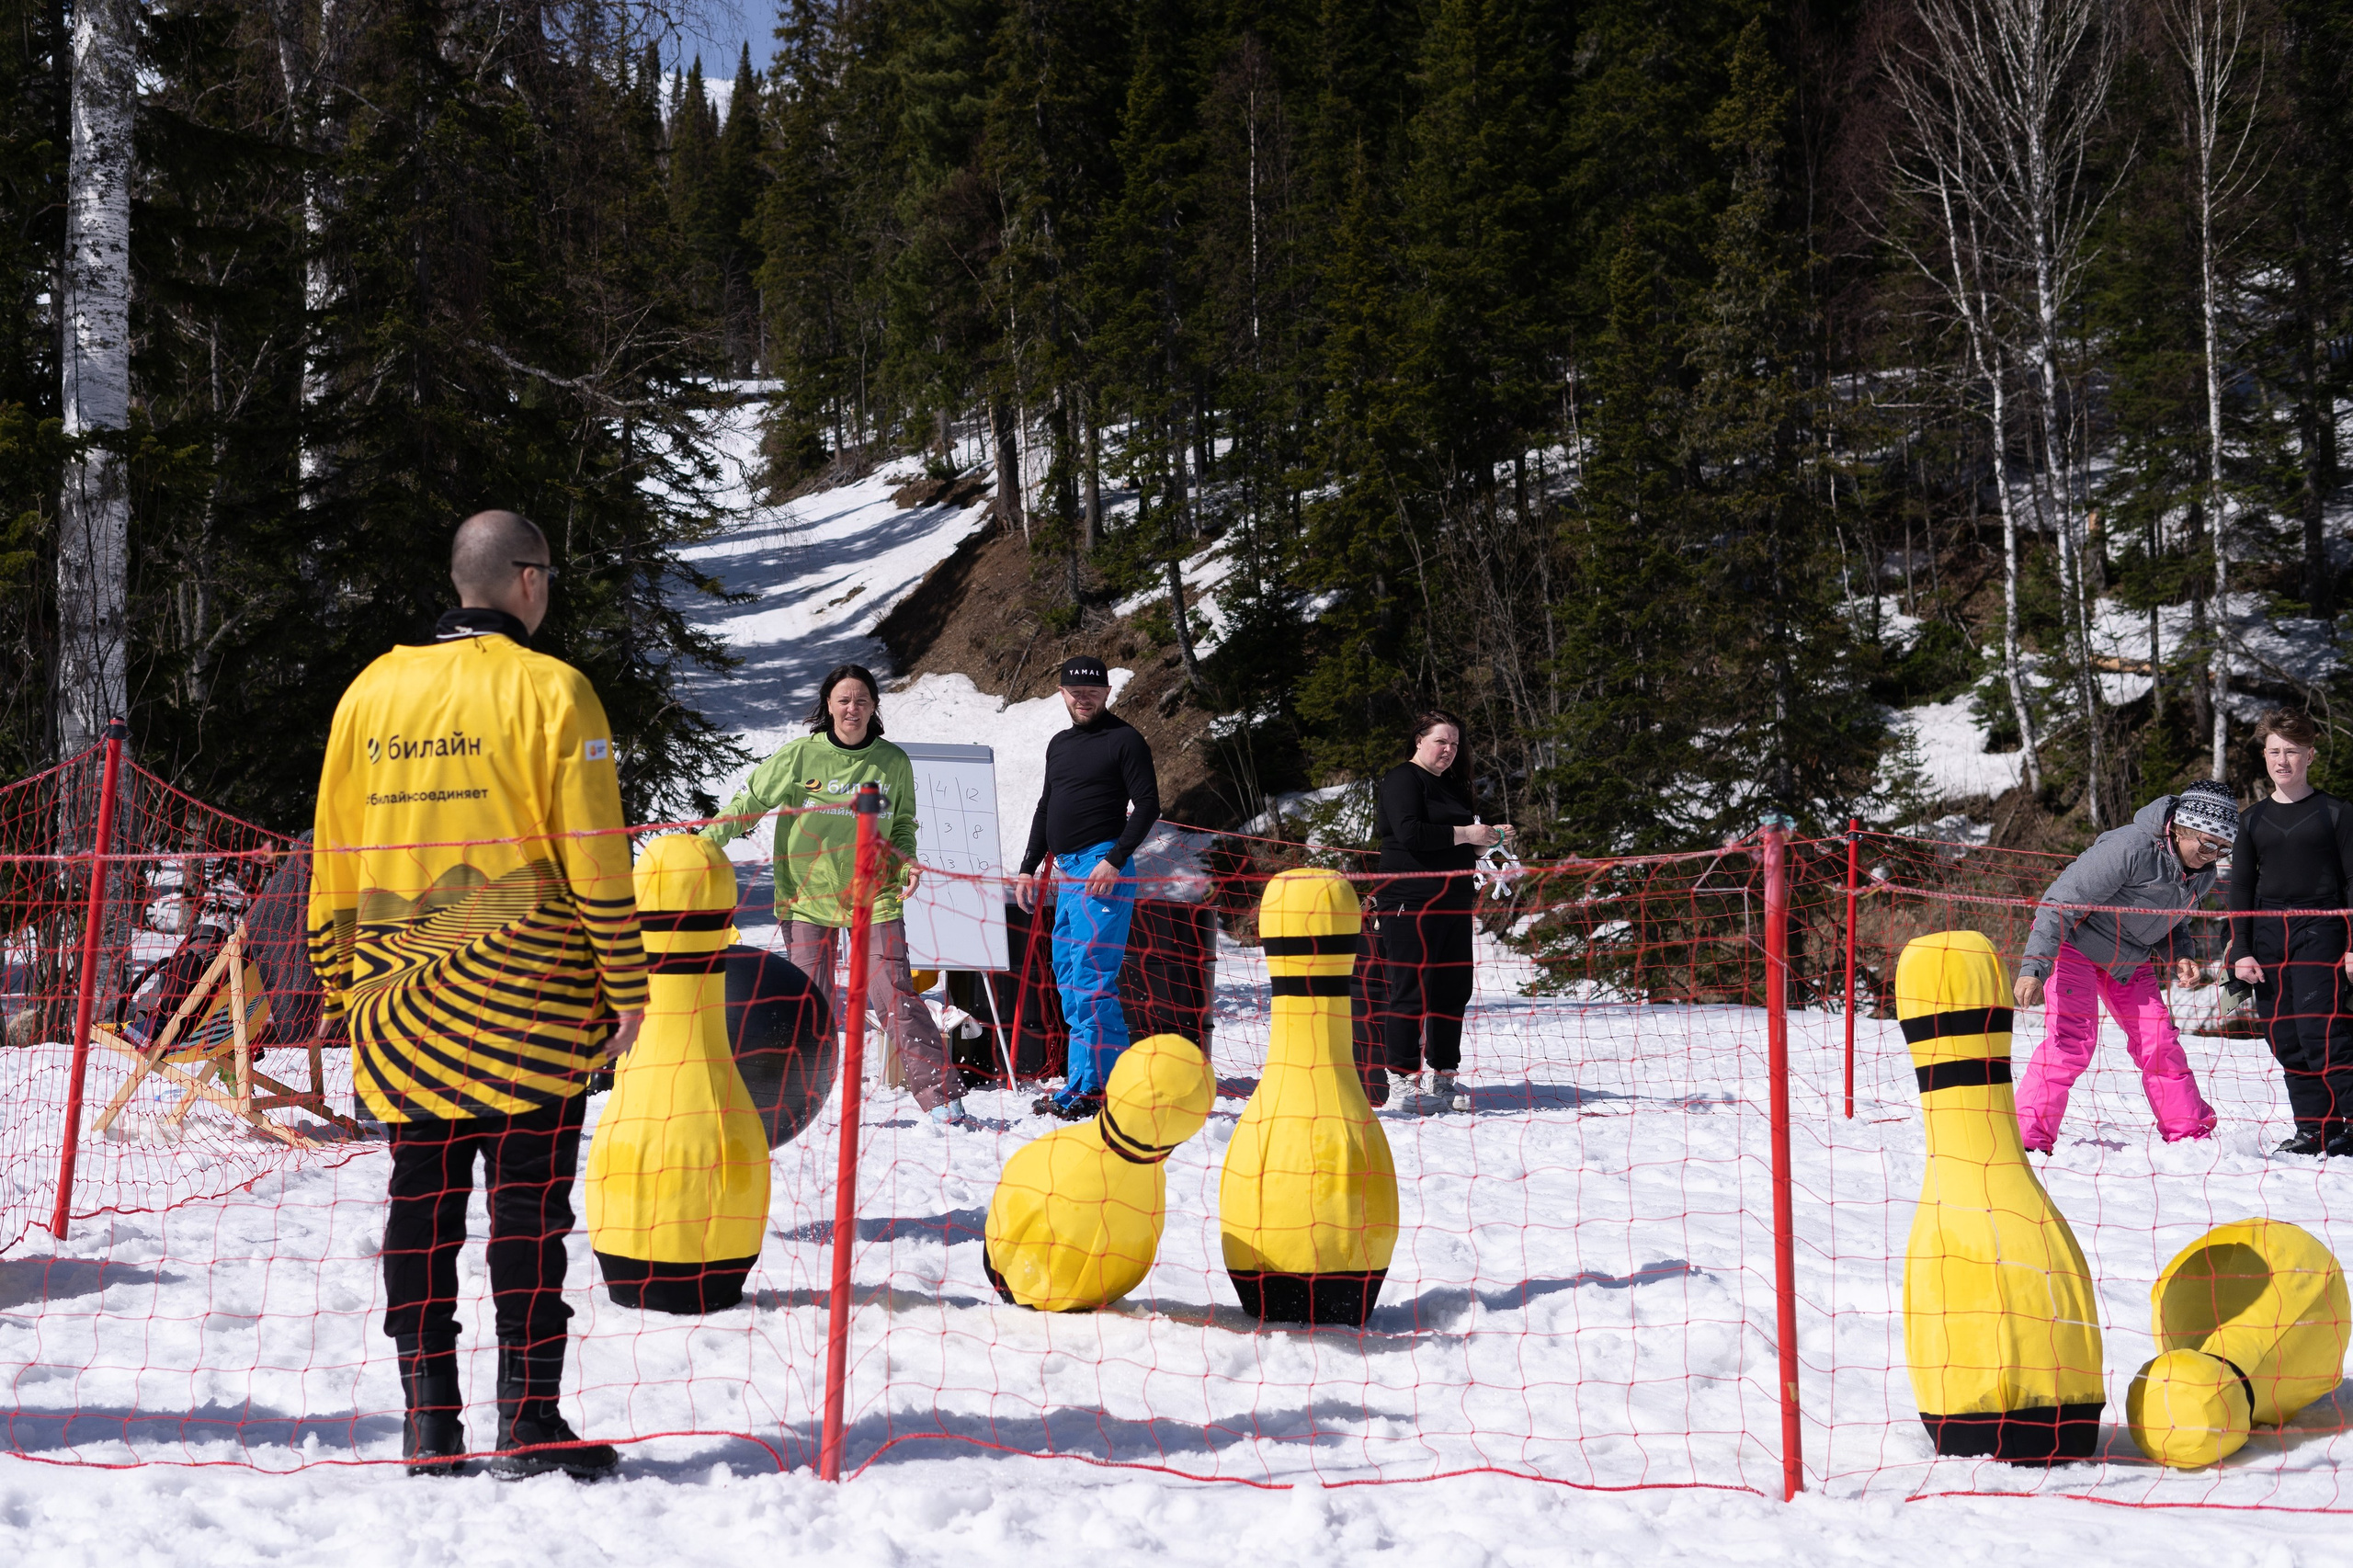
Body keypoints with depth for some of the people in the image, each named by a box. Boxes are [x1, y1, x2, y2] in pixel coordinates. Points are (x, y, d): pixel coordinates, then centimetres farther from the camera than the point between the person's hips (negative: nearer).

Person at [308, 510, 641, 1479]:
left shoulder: (370, 692, 10)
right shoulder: (549, 689, -6)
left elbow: (333, 857, 13)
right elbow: (594, 857, -8)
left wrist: (342, 985, 20)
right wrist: (626, 987, -3)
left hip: (402, 1001, 5)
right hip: (527, 998, -5)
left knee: (421, 1202, 8)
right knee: (528, 1205, -1)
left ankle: (428, 1422, 10)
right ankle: (529, 1421, 0)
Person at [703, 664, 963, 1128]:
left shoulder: (893, 762, 4)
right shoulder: (800, 757, -2)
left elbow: (903, 825, 16)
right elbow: (749, 802, 6)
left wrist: (905, 862, -3)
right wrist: (706, 842, -1)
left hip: (874, 897, 0)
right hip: (809, 896, 0)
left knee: (895, 998, -6)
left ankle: (942, 1098, -3)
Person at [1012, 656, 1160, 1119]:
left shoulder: (1124, 740, -4)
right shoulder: (1059, 745, 20)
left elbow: (1148, 804, -9)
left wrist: (1115, 860, -17)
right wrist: (1028, 868, 21)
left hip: (1103, 870, -9)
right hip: (1067, 872, 9)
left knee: (1090, 978, -13)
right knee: (1067, 974, 8)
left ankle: (1091, 1087, -12)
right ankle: (1099, 1077, 12)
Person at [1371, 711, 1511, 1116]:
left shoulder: (1451, 788, 23)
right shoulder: (1402, 780, -5)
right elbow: (1409, 832, -19)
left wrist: (1489, 838, 9)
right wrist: (1463, 834, -17)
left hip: (1451, 904, 9)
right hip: (1410, 903, -9)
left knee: (1453, 989, 8)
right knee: (1410, 991, -9)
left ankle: (1444, 1078, 15)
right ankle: (1407, 1083, -8)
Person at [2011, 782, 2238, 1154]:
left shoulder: (2203, 875, -4)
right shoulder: (2130, 848, -31)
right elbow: (2060, 903, -30)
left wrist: (2179, 957, -8)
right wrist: (2034, 967, -37)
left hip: (2130, 962, 7)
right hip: (2076, 945, -7)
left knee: (2159, 1042, 2)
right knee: (2073, 1039, -19)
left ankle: (2190, 1133, 14)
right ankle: (2028, 1136, -16)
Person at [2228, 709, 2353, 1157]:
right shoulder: (2252, 819, 14)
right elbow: (2241, 888, 14)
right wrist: (2241, 951, 5)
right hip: (2267, 937, 4)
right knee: (2286, 1040, 0)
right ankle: (2314, 1128, 6)